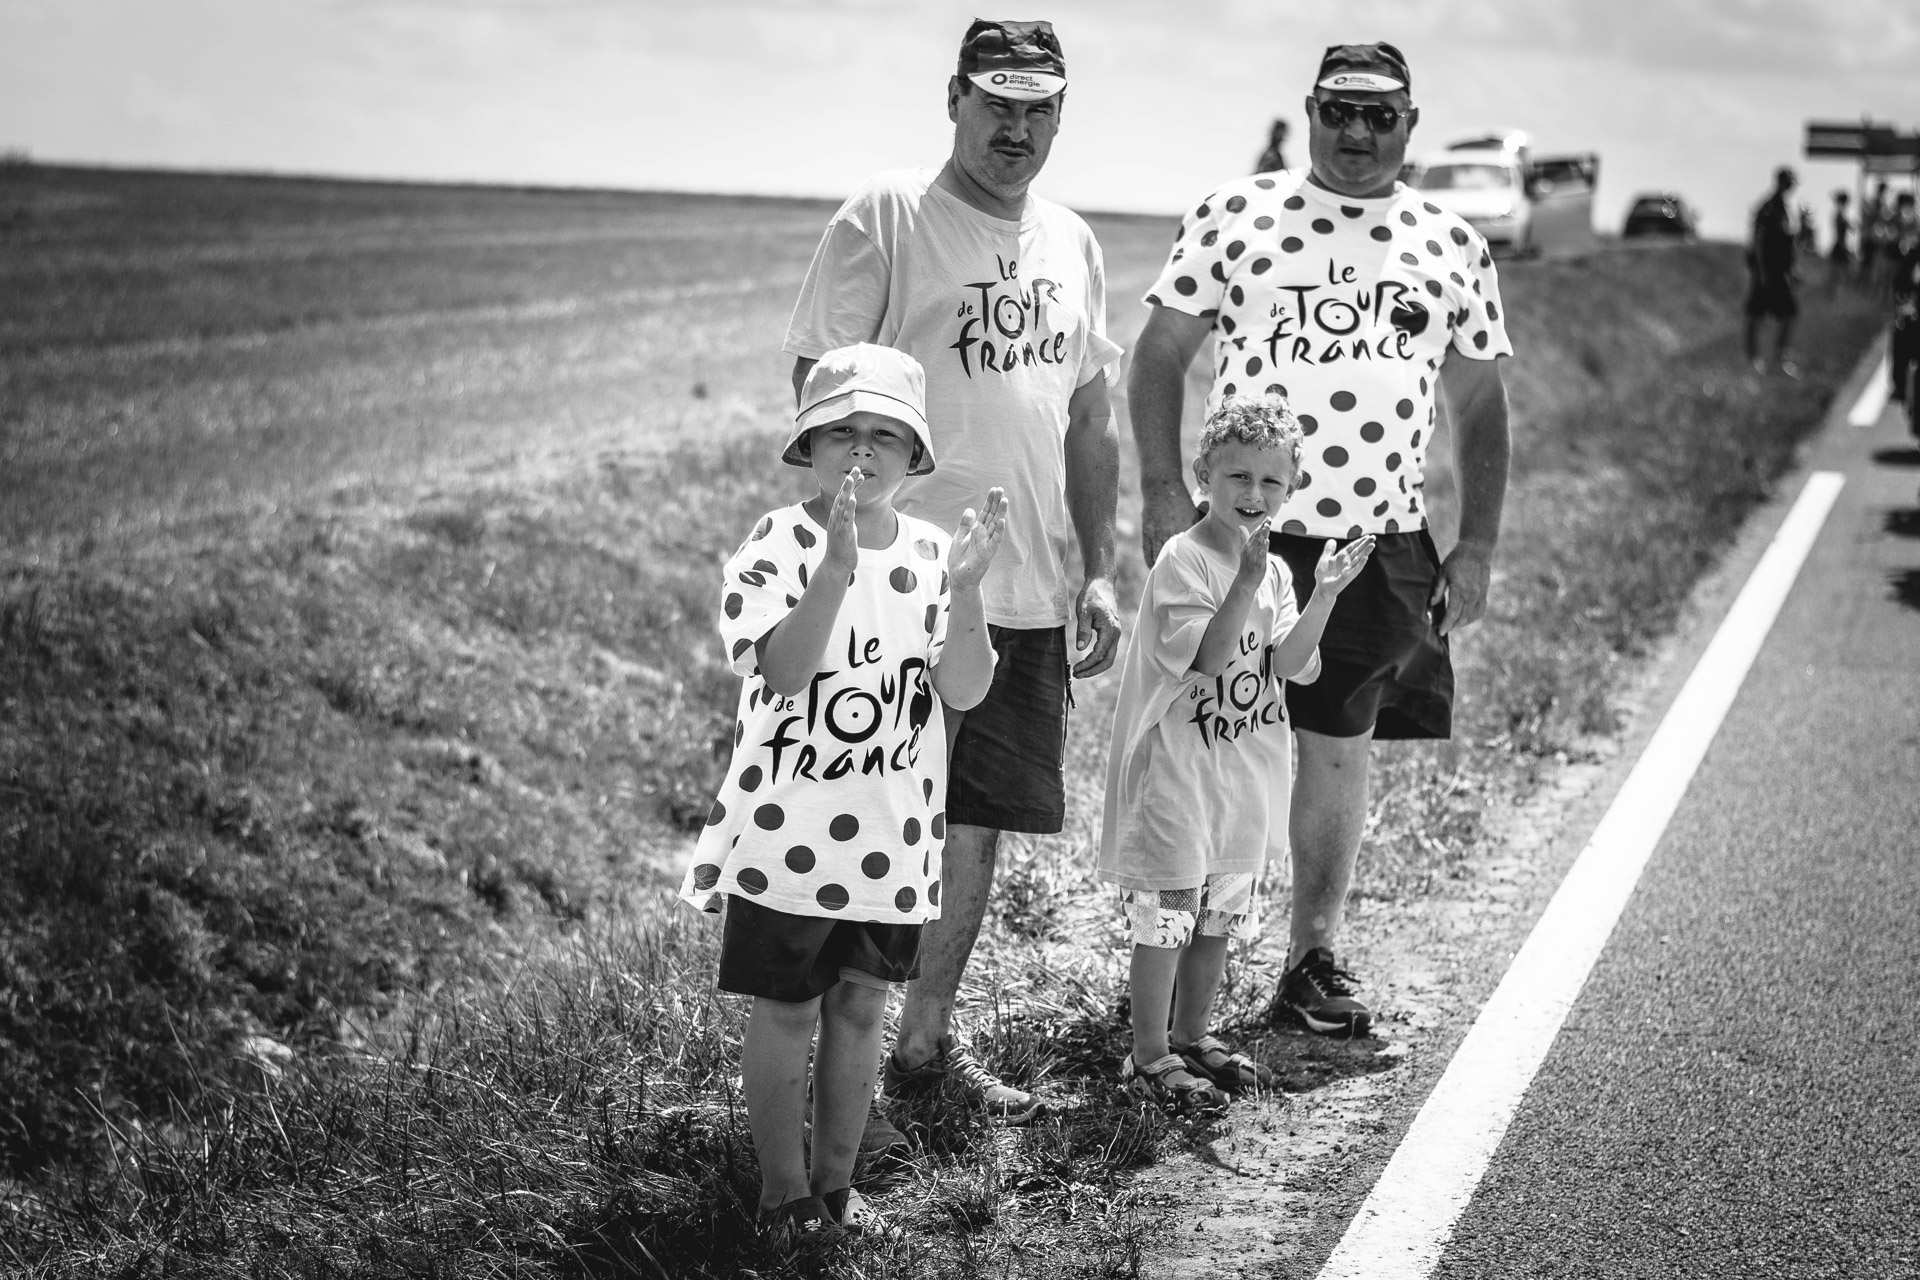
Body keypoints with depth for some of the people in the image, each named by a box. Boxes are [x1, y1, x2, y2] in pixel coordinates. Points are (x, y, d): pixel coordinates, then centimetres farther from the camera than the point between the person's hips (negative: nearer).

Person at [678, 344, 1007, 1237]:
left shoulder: (930, 555, 0)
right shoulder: (779, 545, -12)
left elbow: (963, 692, -10)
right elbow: (782, 672, -28)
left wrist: (964, 590, -26)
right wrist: (836, 569, -39)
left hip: (893, 836, 4)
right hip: (787, 833, -4)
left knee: (860, 1006, 14)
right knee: (787, 1010, 6)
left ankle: (836, 1180, 27)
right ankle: (783, 1188, 20)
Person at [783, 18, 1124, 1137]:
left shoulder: (1071, 244, 14)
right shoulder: (884, 221, -7)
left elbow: (1091, 418, 19)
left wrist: (1100, 572, 13)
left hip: (1029, 598, 7)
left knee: (979, 828, 12)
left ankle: (928, 1044, 26)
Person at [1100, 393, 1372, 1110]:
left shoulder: (1273, 569, 8)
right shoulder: (1183, 560, -14)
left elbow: (1295, 666, -3)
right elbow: (1208, 657, -24)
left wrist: (1324, 595, -15)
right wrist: (1247, 580, -31)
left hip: (1245, 777, 7)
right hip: (1177, 771, -7)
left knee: (1220, 917, 17)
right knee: (1166, 918, -2)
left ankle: (1192, 1036, 31)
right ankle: (1149, 1058, 8)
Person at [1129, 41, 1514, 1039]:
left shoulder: (1451, 247, 9)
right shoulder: (1235, 217, 1)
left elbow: (1479, 407, 14)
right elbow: (1159, 354, 2)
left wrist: (1476, 548, 7)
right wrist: (1162, 490, -8)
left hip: (1382, 545, 3)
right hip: (1240, 534, -2)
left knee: (1339, 751, 8)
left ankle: (1313, 958, 20)